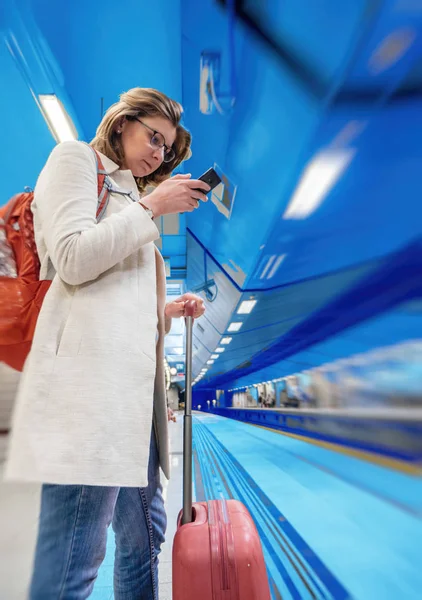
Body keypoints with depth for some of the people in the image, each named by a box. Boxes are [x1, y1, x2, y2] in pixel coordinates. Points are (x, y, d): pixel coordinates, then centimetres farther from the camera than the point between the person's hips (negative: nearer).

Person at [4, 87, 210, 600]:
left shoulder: (128, 193, 30)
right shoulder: (76, 158, 9)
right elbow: (73, 260, -9)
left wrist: (169, 311, 10)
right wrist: (151, 207, -2)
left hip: (133, 370, 9)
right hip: (92, 366, -9)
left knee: (145, 534, 15)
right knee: (75, 555, -3)